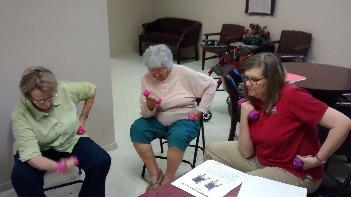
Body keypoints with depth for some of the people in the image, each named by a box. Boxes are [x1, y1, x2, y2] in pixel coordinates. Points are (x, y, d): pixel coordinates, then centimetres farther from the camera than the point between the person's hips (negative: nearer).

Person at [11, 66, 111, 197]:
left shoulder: (65, 89, -21)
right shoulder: (20, 114, -27)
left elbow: (91, 90, 1)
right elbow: (30, 155, -34)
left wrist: (83, 118, 3)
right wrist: (56, 166, -52)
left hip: (70, 140, 2)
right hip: (40, 150, -2)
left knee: (102, 161, -20)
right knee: (21, 177, -31)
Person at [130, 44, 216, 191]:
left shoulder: (183, 73, -14)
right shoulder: (146, 79, -5)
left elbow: (211, 84, -7)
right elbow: (146, 114, -3)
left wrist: (200, 110, -9)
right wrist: (149, 106, -27)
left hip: (184, 119, -4)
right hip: (158, 120, 4)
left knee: (177, 137, -34)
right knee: (136, 129, -20)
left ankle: (168, 179, -13)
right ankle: (155, 173, -9)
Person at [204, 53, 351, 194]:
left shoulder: (291, 96, -25)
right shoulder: (253, 101, -5)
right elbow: (247, 153, -4)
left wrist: (318, 160, -22)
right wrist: (244, 118, -16)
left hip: (294, 172, -7)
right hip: (261, 160, 7)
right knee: (212, 150, 8)